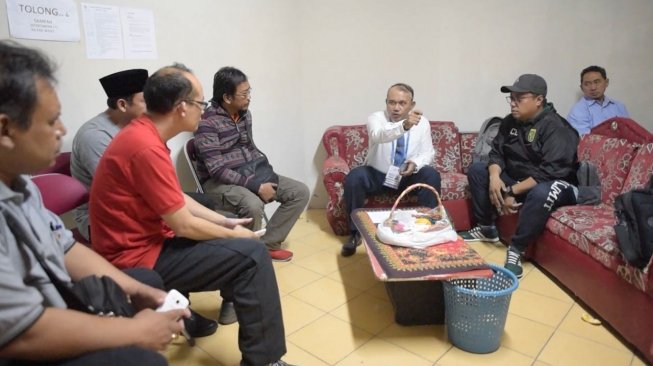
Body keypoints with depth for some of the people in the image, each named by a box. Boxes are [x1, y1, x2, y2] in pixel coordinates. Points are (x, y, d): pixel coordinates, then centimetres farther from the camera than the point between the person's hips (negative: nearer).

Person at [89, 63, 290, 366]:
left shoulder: (142, 134, 5)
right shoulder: (147, 148, -26)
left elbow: (178, 200, 12)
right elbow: (183, 225, -22)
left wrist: (225, 221, 6)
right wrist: (233, 234, -6)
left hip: (142, 240, 10)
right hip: (137, 258, -10)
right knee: (252, 255, -16)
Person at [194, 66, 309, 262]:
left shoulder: (245, 114, 6)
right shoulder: (207, 122, -18)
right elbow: (216, 169, -23)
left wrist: (265, 168, -2)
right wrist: (256, 186, -26)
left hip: (250, 173, 8)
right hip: (218, 182, -7)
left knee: (301, 191, -5)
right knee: (253, 205, -38)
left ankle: (267, 243, 1)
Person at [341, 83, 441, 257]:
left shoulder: (422, 122, -3)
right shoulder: (376, 118, -13)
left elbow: (428, 153, -1)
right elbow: (378, 136, -36)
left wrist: (415, 163, -25)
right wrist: (404, 126, -56)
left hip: (408, 176, 2)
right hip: (376, 175, -1)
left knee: (432, 175, -26)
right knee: (354, 177, -30)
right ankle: (355, 232, -14)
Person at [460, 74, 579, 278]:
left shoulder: (556, 128, -22)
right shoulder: (510, 122, 1)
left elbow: (550, 172, -30)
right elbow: (497, 153, 3)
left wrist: (512, 191, -30)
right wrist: (494, 176, -20)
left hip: (556, 184, -8)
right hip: (517, 179, 8)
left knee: (541, 193, -42)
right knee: (476, 170, 2)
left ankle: (516, 250, -25)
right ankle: (487, 228, 9)